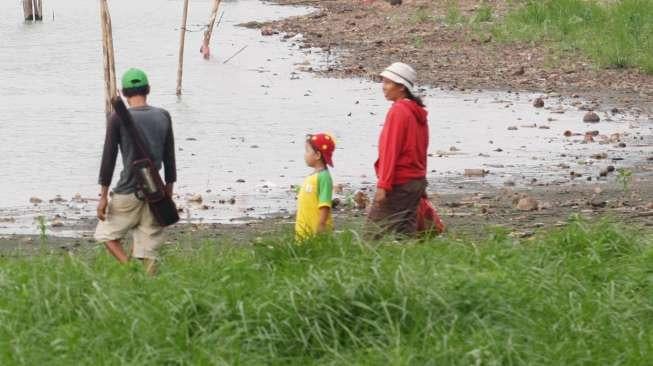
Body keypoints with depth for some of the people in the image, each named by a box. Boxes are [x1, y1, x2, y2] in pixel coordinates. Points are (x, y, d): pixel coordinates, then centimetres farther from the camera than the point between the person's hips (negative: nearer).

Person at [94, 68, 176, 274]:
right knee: (147, 252, 8)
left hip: (128, 193, -4)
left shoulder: (118, 119, -7)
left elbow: (109, 158, -7)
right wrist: (169, 191, 18)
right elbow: (169, 158, 10)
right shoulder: (163, 117, 6)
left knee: (107, 234, 13)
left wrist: (103, 196, -2)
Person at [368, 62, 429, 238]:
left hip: (399, 183, -9)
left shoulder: (398, 111, -13)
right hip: (417, 180, 9)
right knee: (406, 230, 9)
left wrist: (383, 185, -20)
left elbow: (390, 151, -18)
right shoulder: (418, 112, 14)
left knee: (376, 226, -7)